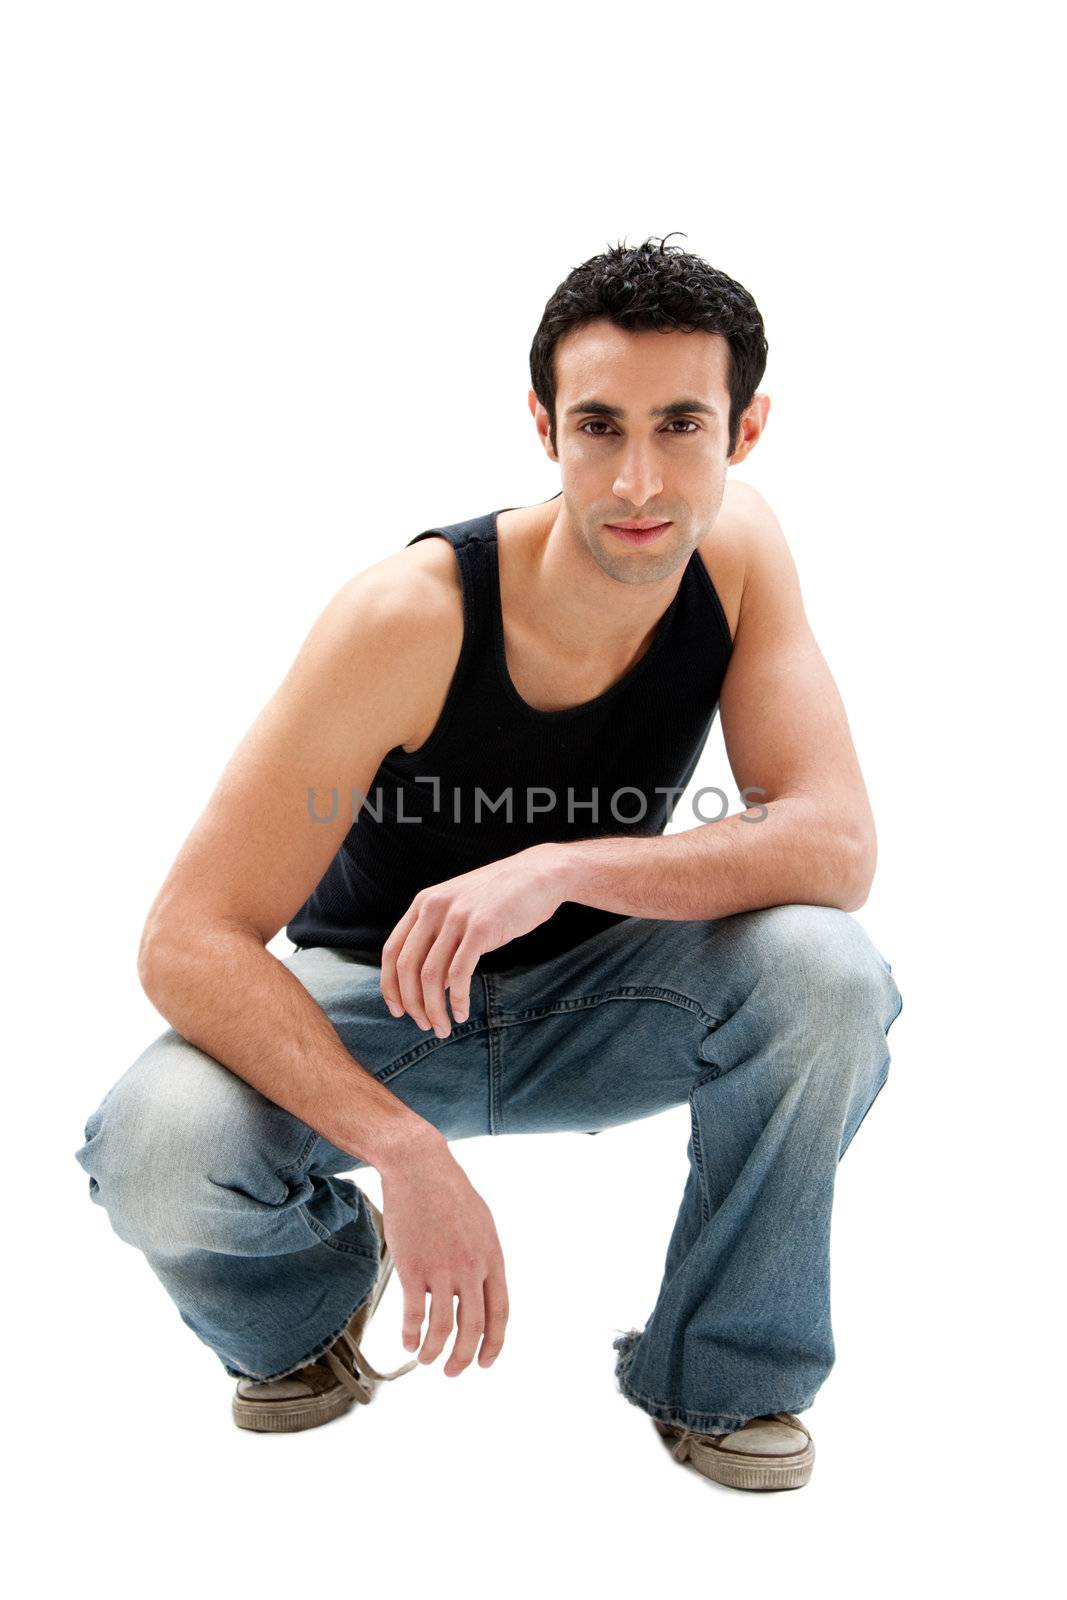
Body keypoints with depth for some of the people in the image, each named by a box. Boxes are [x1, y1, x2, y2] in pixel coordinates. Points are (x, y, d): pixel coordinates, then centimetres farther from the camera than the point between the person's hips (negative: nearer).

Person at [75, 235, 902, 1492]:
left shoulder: (739, 550, -15)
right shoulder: (411, 615, -27)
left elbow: (838, 846, -23)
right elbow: (187, 941, -28)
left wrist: (562, 867, -37)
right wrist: (408, 1149, -40)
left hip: (591, 998, 3)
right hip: (373, 1008, -2)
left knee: (826, 971, -28)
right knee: (153, 1156, -31)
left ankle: (721, 1377, -2)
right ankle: (310, 1302, 8)